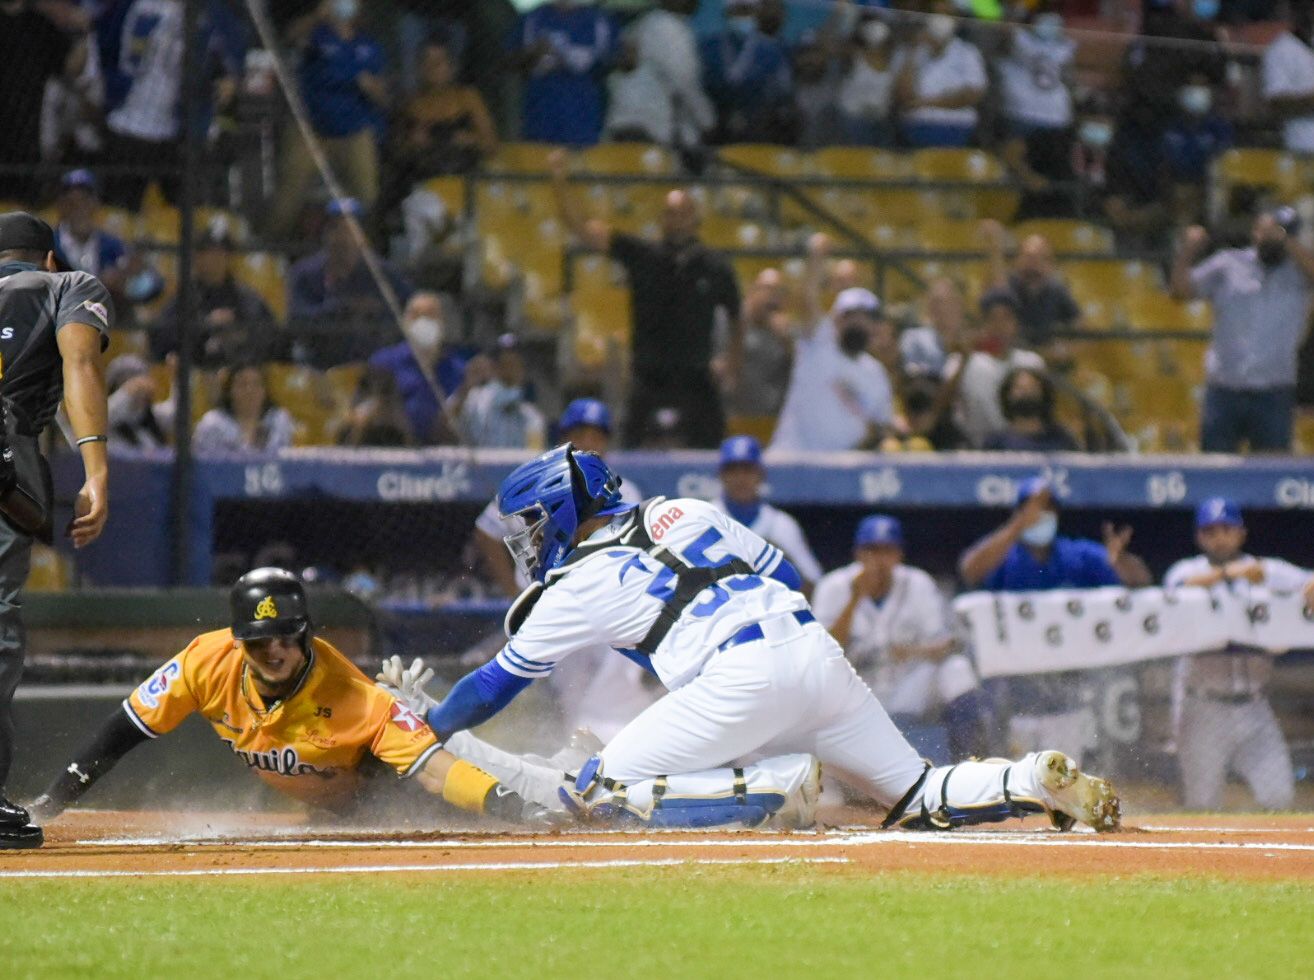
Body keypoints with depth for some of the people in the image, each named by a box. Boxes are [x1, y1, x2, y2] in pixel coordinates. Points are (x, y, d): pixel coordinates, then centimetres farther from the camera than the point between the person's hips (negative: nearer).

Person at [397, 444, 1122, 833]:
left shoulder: (575, 588, 11)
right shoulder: (679, 511, 26)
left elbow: (495, 686, 22)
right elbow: (786, 577, 26)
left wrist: (429, 725, 37)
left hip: (742, 680, -7)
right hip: (820, 651, 7)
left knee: (596, 793, -2)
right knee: (920, 796, 17)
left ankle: (774, 787, -17)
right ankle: (1044, 781, -10)